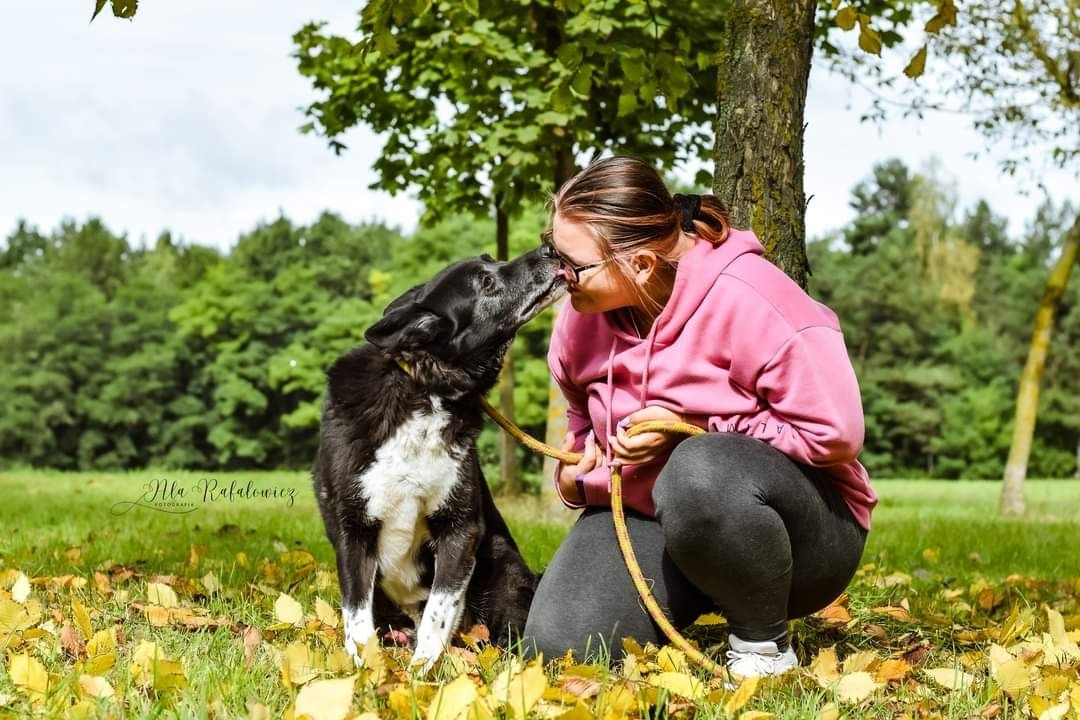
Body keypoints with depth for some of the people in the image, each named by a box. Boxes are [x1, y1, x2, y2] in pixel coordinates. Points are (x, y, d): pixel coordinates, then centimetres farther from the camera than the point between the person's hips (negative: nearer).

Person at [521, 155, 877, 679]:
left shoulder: (745, 298, -23)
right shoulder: (584, 315, -2)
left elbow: (835, 433, -23)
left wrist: (693, 431, -20)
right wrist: (578, 472, -1)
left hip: (800, 523, -5)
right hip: (645, 514, 6)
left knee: (701, 473, -41)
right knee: (556, 648, -19)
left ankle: (765, 645, -15)